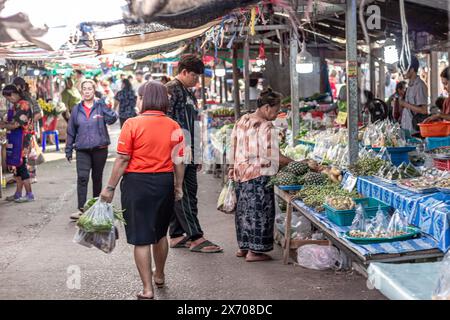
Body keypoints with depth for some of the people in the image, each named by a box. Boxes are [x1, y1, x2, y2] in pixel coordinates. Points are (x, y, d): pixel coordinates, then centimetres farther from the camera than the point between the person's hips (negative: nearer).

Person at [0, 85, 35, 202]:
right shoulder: (16, 105, 15)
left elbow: (15, 124, -18)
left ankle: (29, 194, 0)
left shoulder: (23, 105, -16)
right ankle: (18, 194, 19)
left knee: (21, 166, -6)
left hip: (22, 139, -9)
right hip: (15, 139, 9)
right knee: (17, 166, 12)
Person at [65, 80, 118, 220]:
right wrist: (68, 149, 9)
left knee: (97, 178, 11)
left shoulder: (100, 106, 0)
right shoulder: (77, 109, 7)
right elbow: (71, 131, 11)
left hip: (100, 148, -1)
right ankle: (81, 209, -13)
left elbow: (112, 119, -18)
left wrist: (105, 105, -29)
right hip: (82, 149, 1)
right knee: (82, 178, -13)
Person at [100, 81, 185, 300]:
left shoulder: (133, 124, -11)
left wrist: (110, 187, -4)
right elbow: (178, 161, 4)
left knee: (141, 238, 3)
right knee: (160, 233, 23)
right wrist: (178, 187, 17)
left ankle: (147, 289, 4)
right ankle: (159, 276, 41)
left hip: (137, 183, -4)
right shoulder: (174, 127, 0)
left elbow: (122, 160, -12)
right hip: (164, 183, 5)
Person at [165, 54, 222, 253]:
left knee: (188, 192, 10)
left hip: (187, 153, 10)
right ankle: (195, 237, -9)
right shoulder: (170, 89, -8)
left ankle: (176, 236, 17)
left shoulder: (189, 94, 22)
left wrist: (197, 154, 23)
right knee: (183, 194, -8)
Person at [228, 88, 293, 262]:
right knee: (260, 211, 2)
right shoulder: (267, 128, -16)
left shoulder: (241, 121, 7)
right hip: (259, 175, -8)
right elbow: (275, 157, -18)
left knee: (244, 210, 17)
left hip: (241, 174, 8)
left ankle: (243, 247, 27)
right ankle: (254, 251, 6)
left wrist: (233, 167, 21)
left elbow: (234, 147, 12)